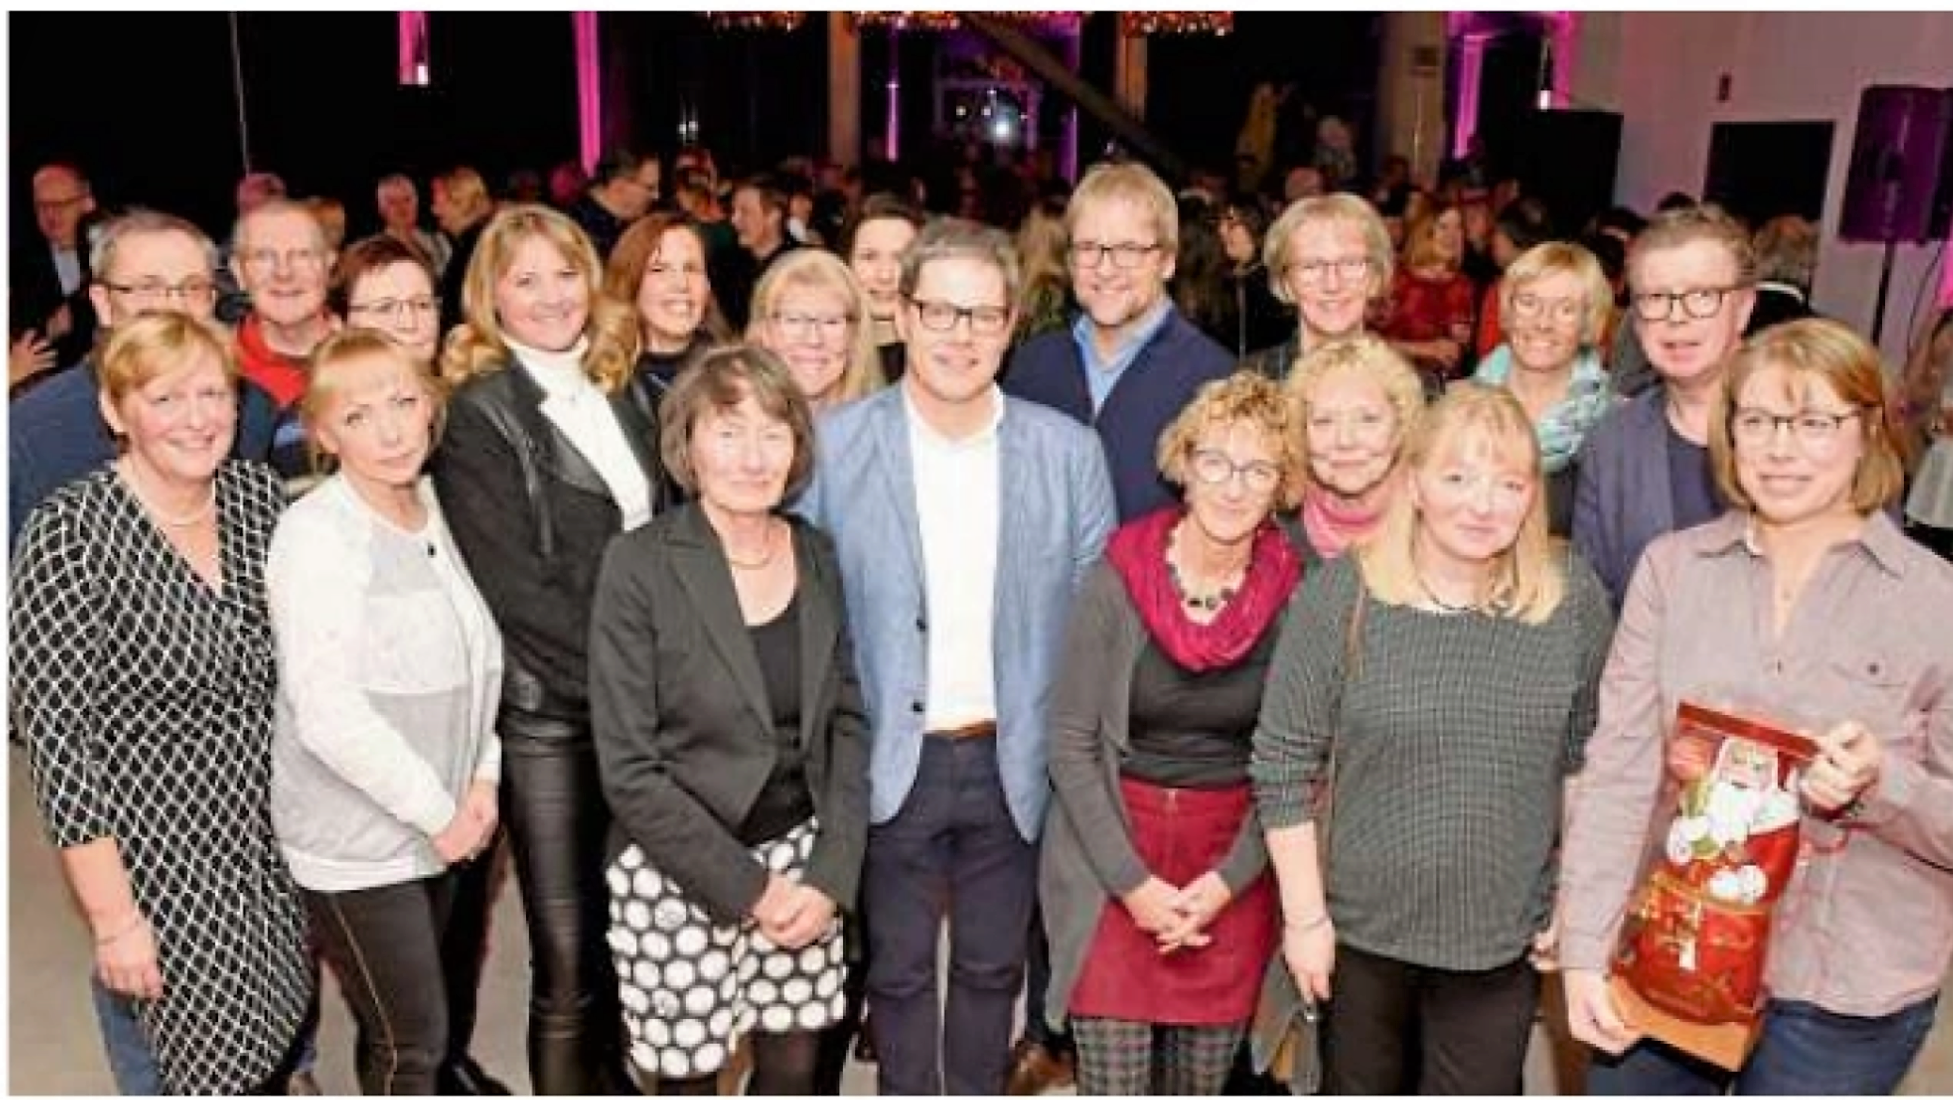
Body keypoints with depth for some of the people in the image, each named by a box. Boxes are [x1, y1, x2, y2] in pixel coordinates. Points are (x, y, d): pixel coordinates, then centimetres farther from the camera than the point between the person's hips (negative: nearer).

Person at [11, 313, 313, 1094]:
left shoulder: (259, 494, -3)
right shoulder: (70, 533, -19)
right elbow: (55, 735, -18)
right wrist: (113, 918, -16)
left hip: (277, 850, 5)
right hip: (159, 871, -5)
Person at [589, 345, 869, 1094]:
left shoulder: (817, 556, 2)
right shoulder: (640, 564, -13)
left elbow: (847, 723, 5)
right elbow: (628, 768, -13)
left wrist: (832, 872, -6)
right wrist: (746, 885, -13)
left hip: (802, 862, 4)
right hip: (680, 877, -4)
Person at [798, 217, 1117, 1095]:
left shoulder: (1069, 450, -2)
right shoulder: (832, 445, -7)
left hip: (1015, 761, 2)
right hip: (889, 761, -1)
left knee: (993, 966, 19)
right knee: (898, 970, 14)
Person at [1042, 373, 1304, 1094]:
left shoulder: (1296, 596, -6)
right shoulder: (1120, 575, -10)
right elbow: (1070, 741, -6)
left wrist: (1227, 881, -9)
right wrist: (1131, 880, -10)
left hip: (1234, 873, 2)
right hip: (1111, 865, -1)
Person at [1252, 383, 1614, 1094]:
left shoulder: (1573, 599, -6)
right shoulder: (1343, 595, -13)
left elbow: (1588, 761, 4)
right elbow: (1283, 765, -9)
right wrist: (1304, 915, -7)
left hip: (1504, 940, 1)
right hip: (1359, 927, -1)